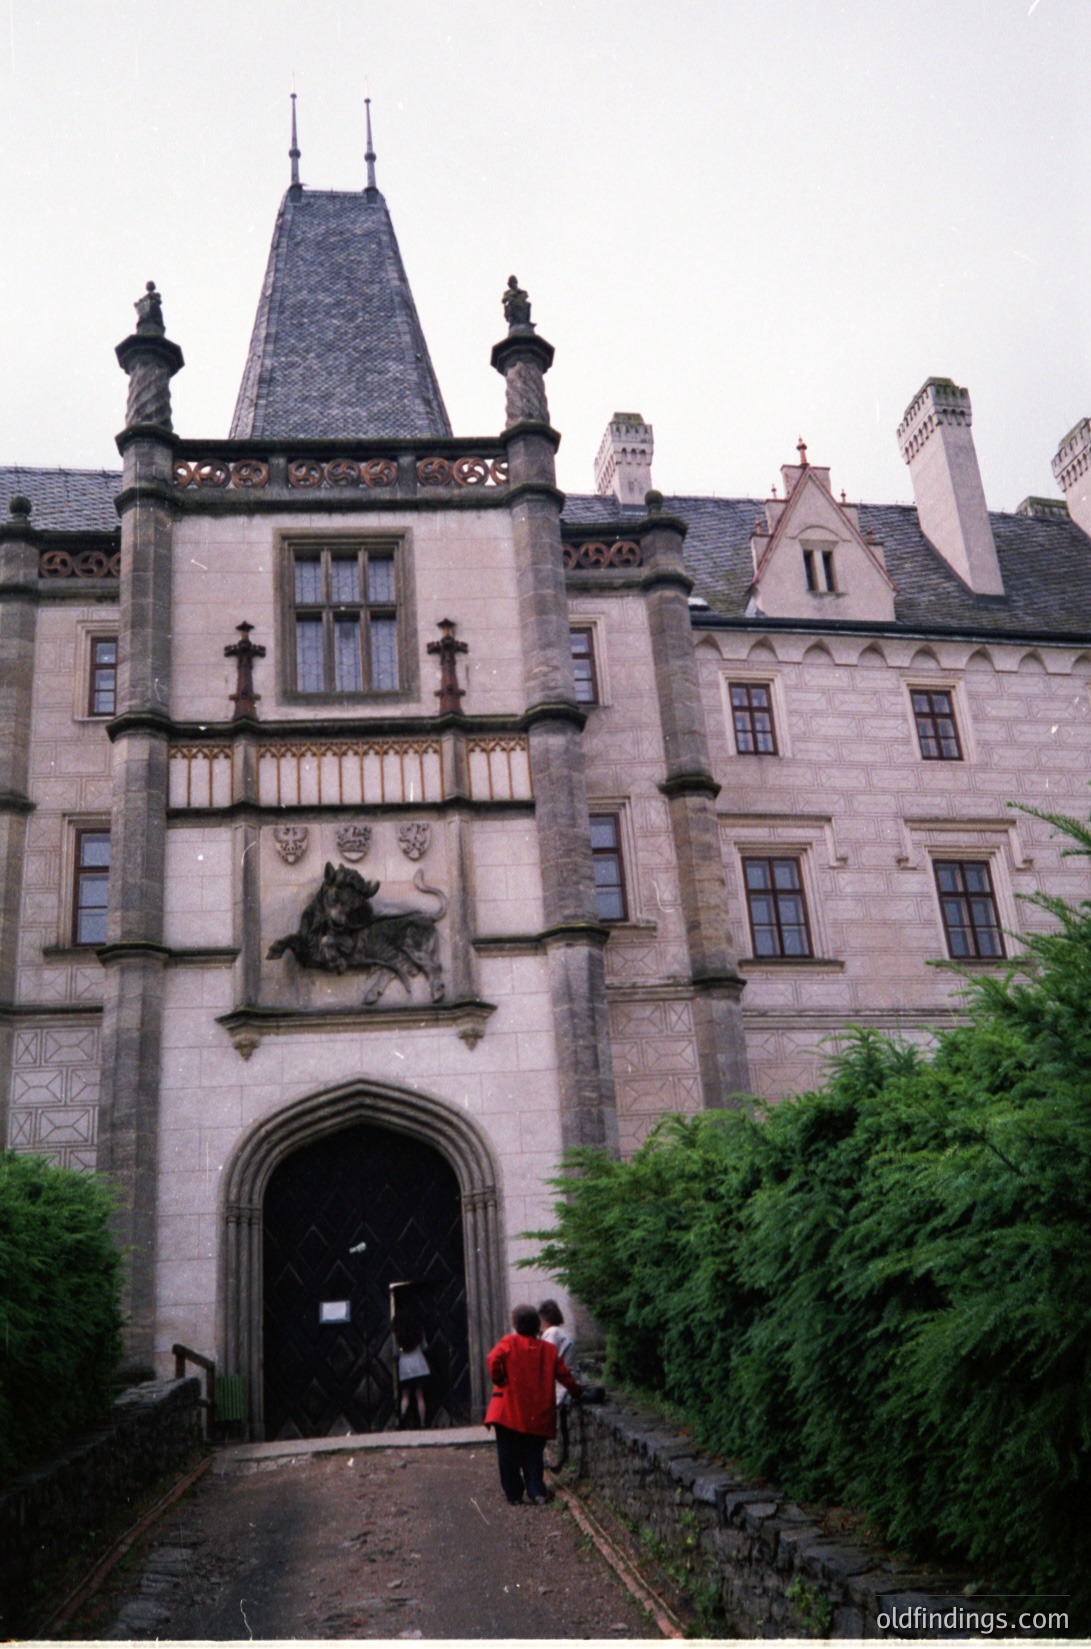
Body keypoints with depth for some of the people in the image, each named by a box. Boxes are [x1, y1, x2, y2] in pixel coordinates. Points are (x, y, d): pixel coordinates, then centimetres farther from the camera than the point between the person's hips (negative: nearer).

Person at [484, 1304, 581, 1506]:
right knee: (533, 1455, 12)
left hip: (509, 1411, -2)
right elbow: (564, 1374, 10)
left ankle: (514, 1494, 12)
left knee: (509, 1455, 9)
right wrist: (577, 1392, 23)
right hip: (537, 1415, 2)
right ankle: (536, 1493, 4)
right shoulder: (548, 1349, 7)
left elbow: (494, 1359, -19)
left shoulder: (508, 1343, -2)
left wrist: (498, 1379, -4)